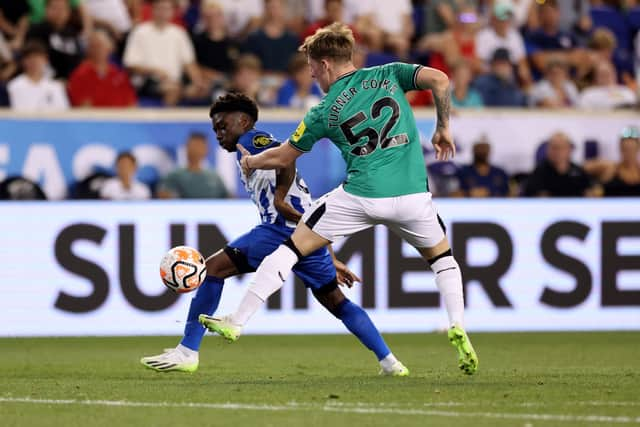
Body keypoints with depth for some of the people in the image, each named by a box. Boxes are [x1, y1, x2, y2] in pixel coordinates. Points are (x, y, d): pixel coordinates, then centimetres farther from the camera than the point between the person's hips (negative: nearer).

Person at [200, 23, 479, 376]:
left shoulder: (324, 113, 8)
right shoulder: (388, 75, 10)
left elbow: (281, 157, 17)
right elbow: (439, 80, -6)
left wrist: (251, 162, 38)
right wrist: (443, 128, 9)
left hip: (360, 195, -2)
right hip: (412, 195, 2)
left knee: (292, 247, 11)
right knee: (441, 255, 27)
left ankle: (236, 323, 9)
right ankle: (458, 329, 7)